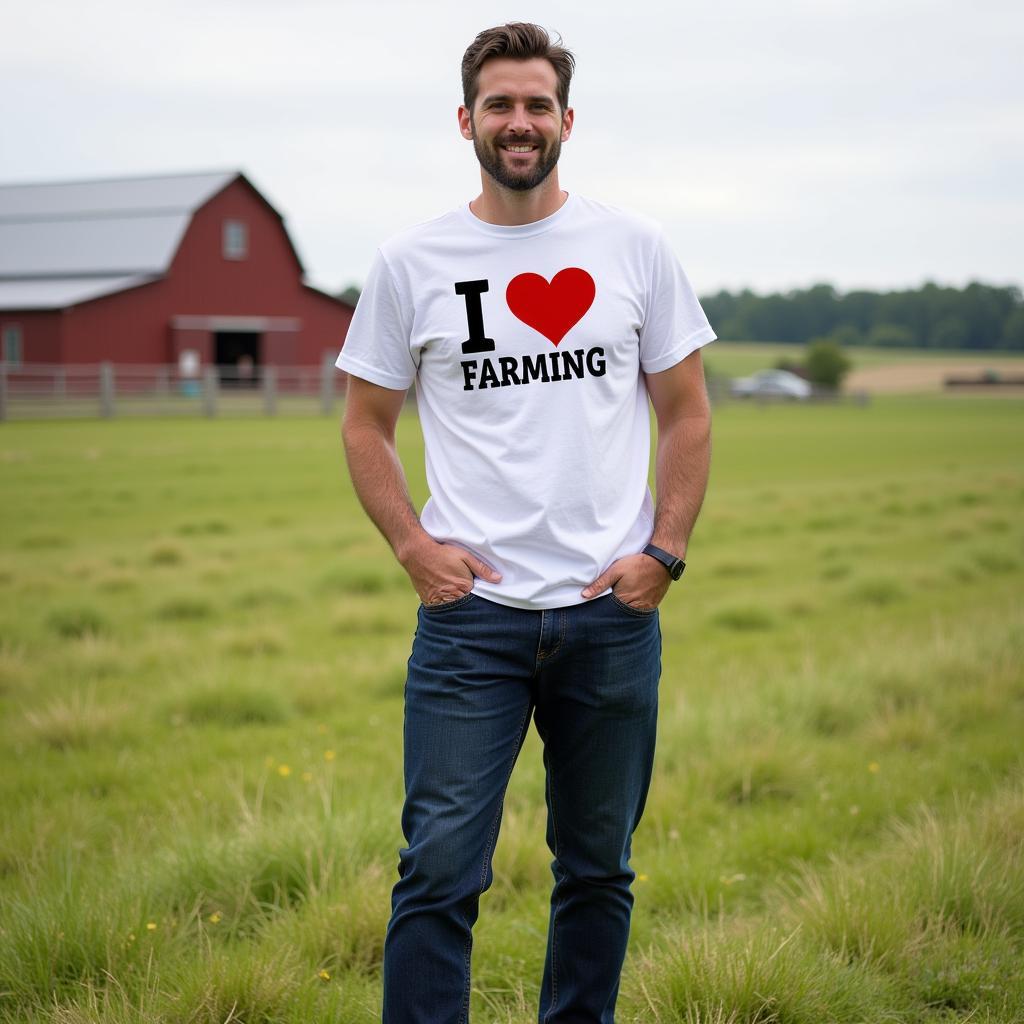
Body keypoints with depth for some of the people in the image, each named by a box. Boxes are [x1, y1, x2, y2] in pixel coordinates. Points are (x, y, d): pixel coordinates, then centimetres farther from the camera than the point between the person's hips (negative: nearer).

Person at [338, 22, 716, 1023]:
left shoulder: (634, 247, 5)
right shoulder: (410, 262, 3)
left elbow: (686, 414, 9)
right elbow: (365, 423, 9)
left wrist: (665, 551, -2)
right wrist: (412, 546, -5)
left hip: (612, 612, 2)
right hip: (470, 615, -1)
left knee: (598, 867, 13)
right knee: (440, 868, -6)